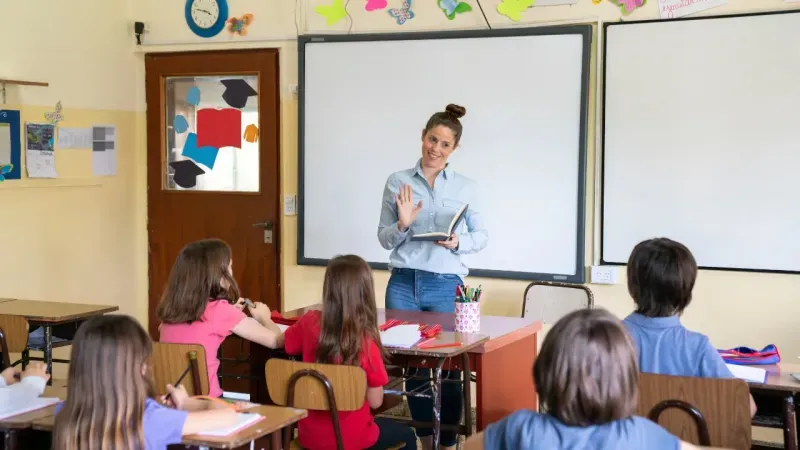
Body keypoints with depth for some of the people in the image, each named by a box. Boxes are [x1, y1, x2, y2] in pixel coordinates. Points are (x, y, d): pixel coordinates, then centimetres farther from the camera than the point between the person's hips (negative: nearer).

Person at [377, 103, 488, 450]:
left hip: (445, 286, -1)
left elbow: (482, 236, 8)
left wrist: (458, 243, -11)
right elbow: (385, 239, 7)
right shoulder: (397, 181, 5)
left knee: (448, 367, -1)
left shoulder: (466, 187, 5)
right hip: (403, 284, 1)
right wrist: (403, 224, -13)